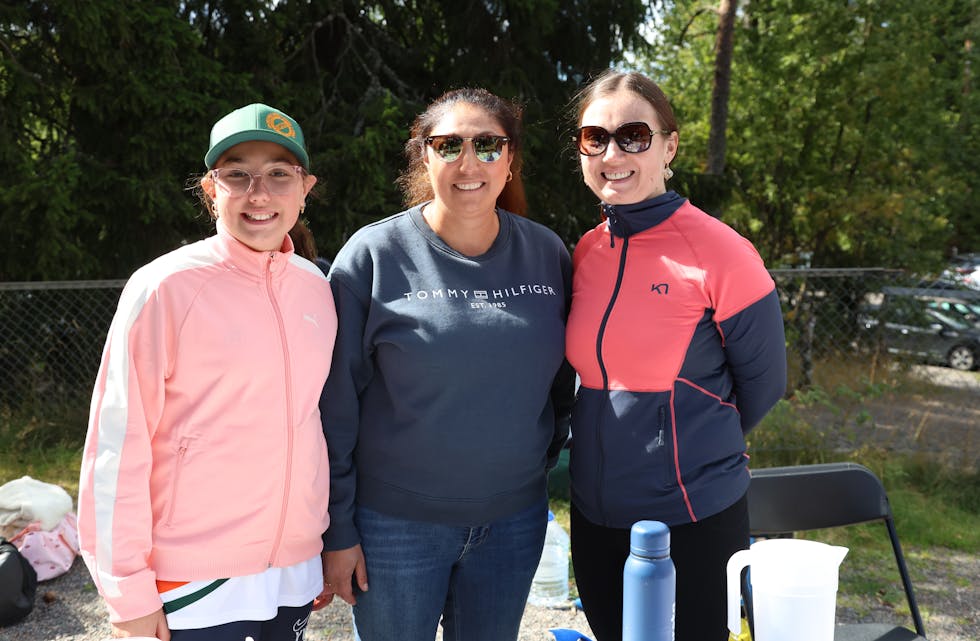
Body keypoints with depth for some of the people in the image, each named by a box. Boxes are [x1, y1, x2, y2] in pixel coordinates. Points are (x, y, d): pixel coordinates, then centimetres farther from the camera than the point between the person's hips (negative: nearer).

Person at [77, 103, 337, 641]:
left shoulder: (315, 287, 3)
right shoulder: (165, 288, -12)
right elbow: (117, 446, -11)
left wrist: (331, 542, 14)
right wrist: (128, 594, -10)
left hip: (296, 571, 5)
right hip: (193, 586, -4)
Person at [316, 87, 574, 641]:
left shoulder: (547, 253, 1)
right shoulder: (375, 255, -8)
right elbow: (337, 405, -7)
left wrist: (541, 461, 10)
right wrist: (338, 529, -7)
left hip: (514, 522, 3)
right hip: (396, 524, -3)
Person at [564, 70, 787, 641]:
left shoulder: (720, 252, -15)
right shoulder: (587, 252, 1)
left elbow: (762, 383, -4)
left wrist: (698, 454, 8)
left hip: (693, 522, -5)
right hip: (594, 515, 5)